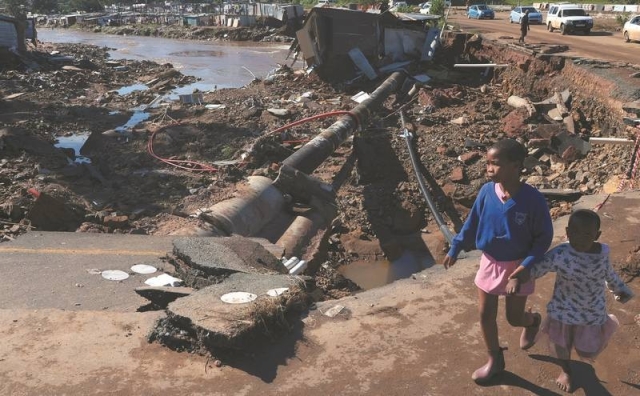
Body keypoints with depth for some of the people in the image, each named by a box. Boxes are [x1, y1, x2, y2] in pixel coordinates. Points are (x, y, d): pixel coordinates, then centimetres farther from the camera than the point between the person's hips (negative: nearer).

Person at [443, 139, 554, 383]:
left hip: (517, 266, -3)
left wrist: (524, 268, -22)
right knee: (485, 316, 11)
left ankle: (533, 321, 51)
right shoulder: (487, 192, -14)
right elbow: (472, 223, 1)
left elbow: (544, 238, -14)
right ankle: (495, 361, 34)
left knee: (514, 318, 13)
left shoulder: (533, 200, -25)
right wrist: (455, 250, 5)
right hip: (489, 263, 3)